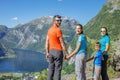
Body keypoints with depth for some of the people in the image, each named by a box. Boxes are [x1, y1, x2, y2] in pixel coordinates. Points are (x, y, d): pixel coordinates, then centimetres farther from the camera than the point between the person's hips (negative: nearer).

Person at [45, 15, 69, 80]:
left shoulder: (49, 30, 11)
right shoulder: (58, 30, -13)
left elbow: (47, 42, 11)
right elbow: (62, 43, -14)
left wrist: (47, 53, 15)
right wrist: (67, 54, -9)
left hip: (51, 51, 7)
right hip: (58, 52, -7)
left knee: (51, 69, 11)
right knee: (58, 70, -2)